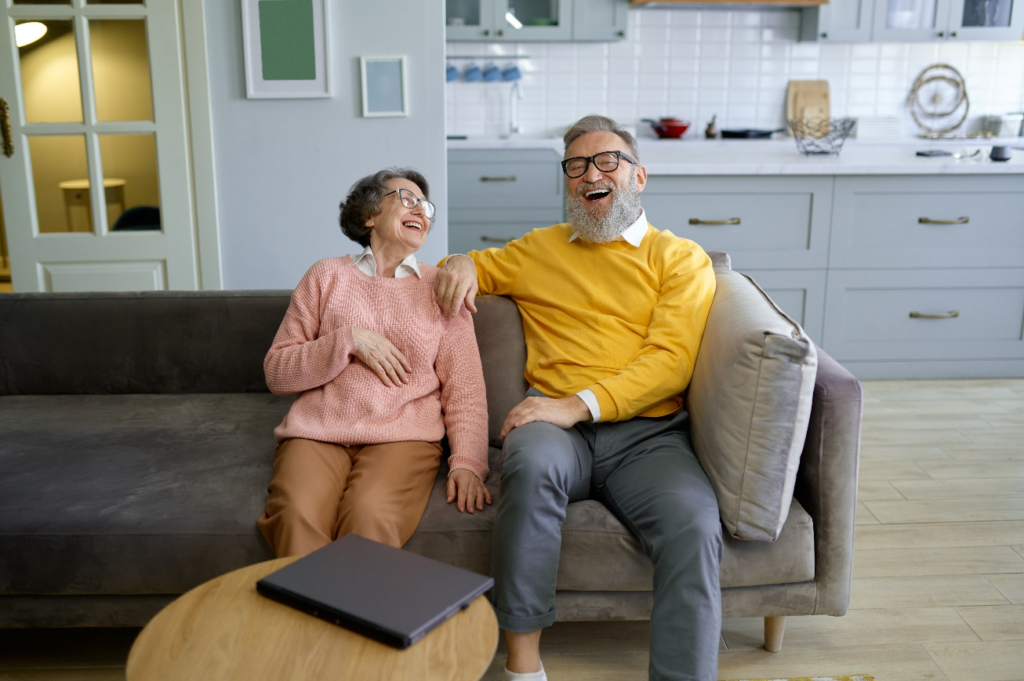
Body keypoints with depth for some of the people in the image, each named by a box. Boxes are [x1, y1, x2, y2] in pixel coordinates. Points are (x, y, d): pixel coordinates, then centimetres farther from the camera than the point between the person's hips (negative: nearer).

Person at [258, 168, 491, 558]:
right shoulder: (328, 275, 15)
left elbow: (464, 387, 8)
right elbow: (276, 372, 10)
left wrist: (467, 463, -8)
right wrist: (350, 340, -4)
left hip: (402, 436, 0)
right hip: (317, 432, 1)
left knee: (370, 519, -32)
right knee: (297, 517, -31)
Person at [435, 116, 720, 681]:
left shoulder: (681, 258, 13)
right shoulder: (538, 249, 23)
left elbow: (672, 360, -2)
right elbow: (475, 266, 38)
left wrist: (580, 403, -16)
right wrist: (461, 264, 10)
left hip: (647, 432, -1)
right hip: (558, 426, 1)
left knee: (694, 526, -32)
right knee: (532, 461, -35)